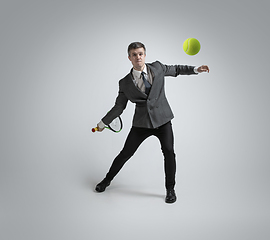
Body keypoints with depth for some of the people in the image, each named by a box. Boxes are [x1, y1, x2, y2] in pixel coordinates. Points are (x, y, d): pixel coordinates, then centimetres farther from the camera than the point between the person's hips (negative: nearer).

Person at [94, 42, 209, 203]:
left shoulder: (157, 67, 2)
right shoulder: (125, 83, -2)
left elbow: (175, 69, 20)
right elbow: (119, 107, 7)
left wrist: (196, 69, 11)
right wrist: (103, 123, 10)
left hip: (162, 119, 1)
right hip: (141, 123, 0)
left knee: (169, 152, -12)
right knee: (125, 153, 3)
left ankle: (170, 189, 9)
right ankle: (107, 180, 28)